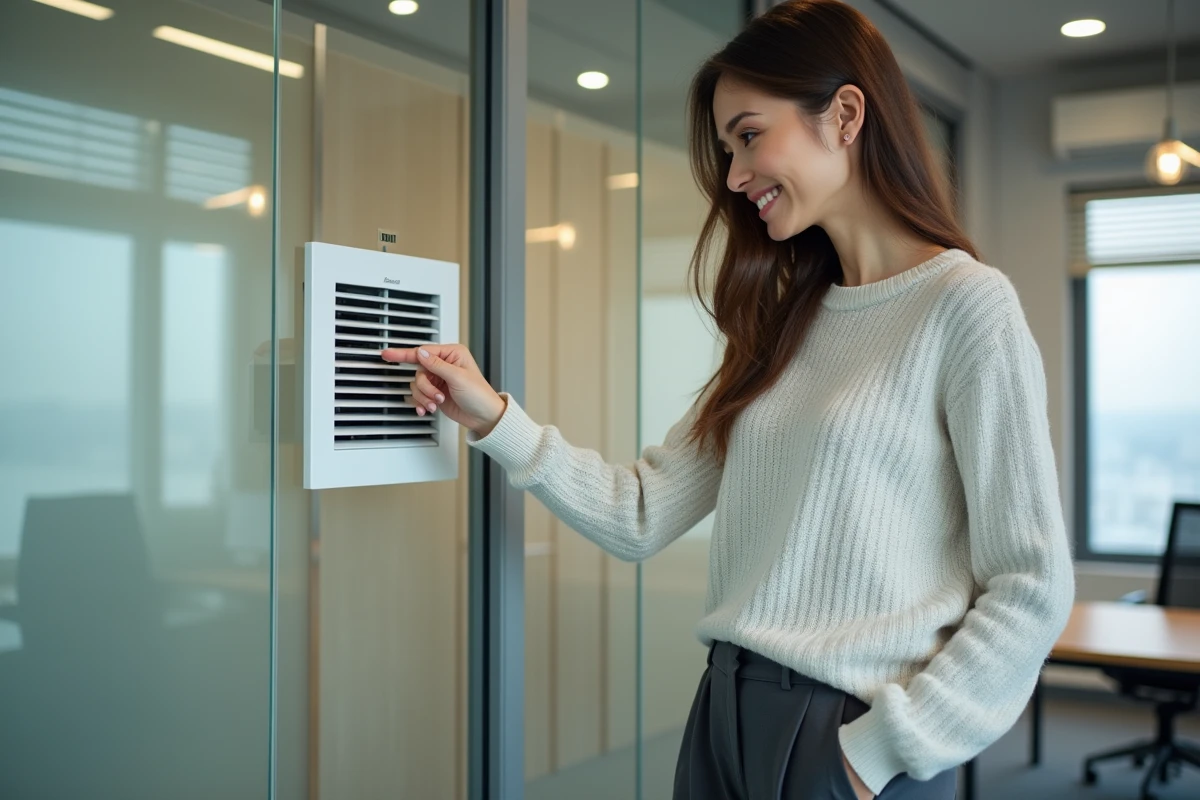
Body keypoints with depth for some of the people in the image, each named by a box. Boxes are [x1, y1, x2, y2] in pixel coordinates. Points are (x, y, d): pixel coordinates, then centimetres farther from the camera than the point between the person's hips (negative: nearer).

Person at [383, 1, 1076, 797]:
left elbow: (1032, 593, -13)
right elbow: (642, 515, 5)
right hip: (726, 720, 7)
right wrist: (494, 418, -3)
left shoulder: (965, 303, -10)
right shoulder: (786, 328, 10)